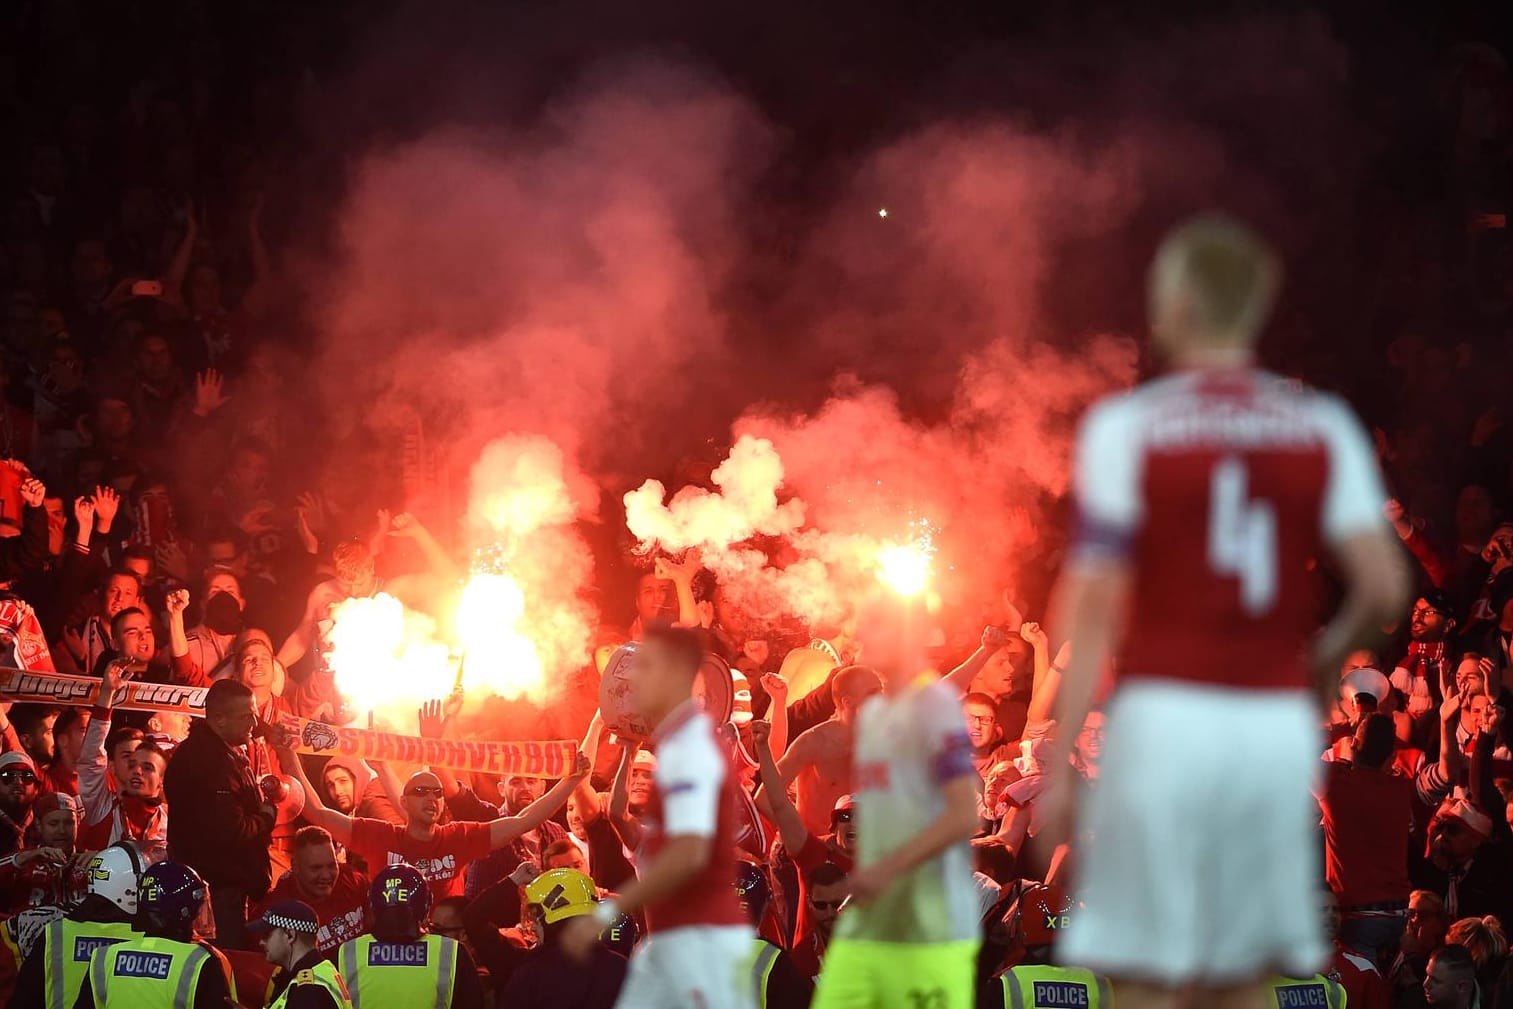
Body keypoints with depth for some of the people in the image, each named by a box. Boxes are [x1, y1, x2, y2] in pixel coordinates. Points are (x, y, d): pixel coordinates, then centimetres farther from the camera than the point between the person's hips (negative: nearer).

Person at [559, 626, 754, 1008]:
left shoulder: (689, 747, -15)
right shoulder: (679, 742, 16)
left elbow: (689, 854, -25)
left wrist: (608, 912, -23)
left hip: (702, 937, -10)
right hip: (671, 938, 10)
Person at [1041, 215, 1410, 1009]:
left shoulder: (1126, 426, -3)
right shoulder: (1322, 427, 6)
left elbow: (1093, 609, -6)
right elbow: (1383, 587, -2)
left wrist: (1059, 763, -4)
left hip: (1165, 713, -3)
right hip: (1277, 723, 3)